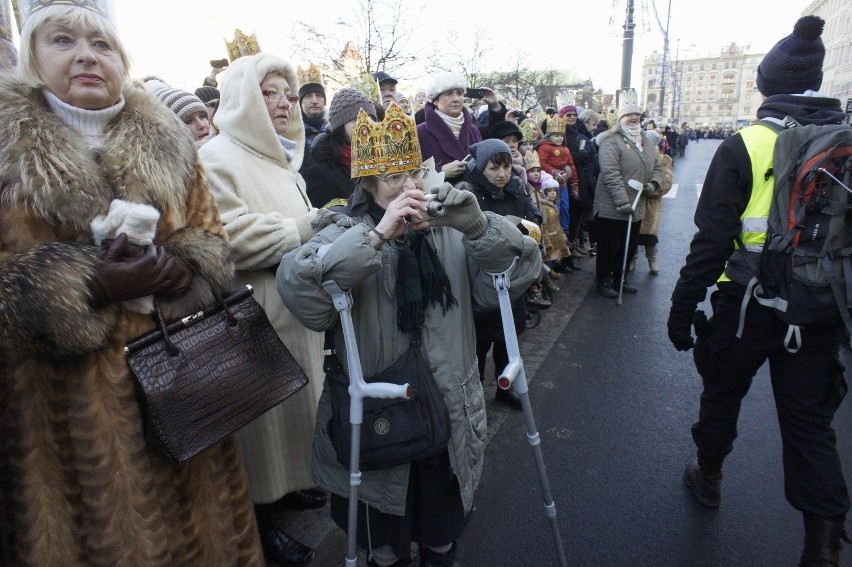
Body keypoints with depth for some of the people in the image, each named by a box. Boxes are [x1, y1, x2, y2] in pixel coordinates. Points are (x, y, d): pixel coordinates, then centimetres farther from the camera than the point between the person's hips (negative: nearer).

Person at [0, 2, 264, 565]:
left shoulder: (165, 139, 8)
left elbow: (210, 236, 9)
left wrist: (182, 270, -12)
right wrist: (92, 286, -20)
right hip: (67, 388, -2)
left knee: (196, 515, 14)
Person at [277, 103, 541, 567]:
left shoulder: (448, 232, 2)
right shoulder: (347, 234, -7)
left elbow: (516, 274, -7)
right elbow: (296, 287, -26)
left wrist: (479, 227, -23)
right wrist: (376, 236, -30)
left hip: (450, 420, 3)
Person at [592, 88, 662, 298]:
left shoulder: (646, 141, 13)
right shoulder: (611, 140, -13)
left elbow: (657, 166, 21)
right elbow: (611, 174, -21)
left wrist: (654, 183, -1)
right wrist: (622, 201, -26)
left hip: (636, 207, 8)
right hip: (611, 208, -8)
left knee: (629, 247, 17)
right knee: (609, 247, 2)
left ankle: (619, 279, 34)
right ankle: (603, 281, 19)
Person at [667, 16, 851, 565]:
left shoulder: (743, 147, -11)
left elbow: (711, 238, -15)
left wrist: (683, 307, -8)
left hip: (749, 305, -3)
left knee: (723, 392, 19)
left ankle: (709, 477, 41)